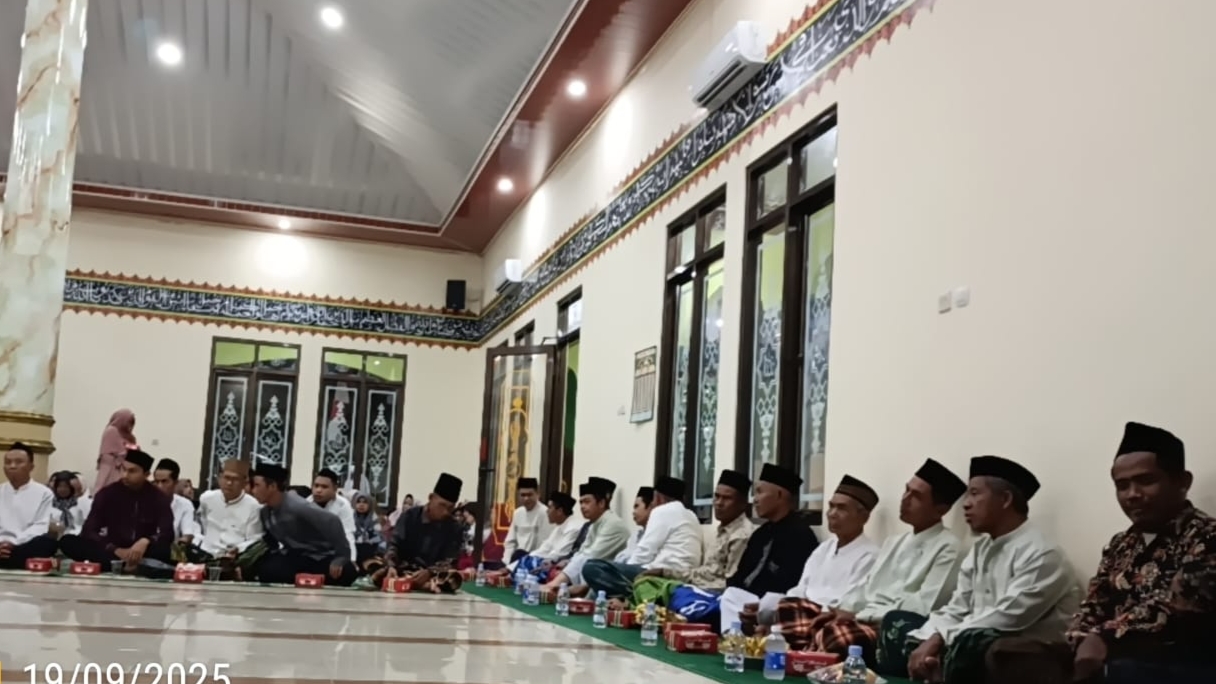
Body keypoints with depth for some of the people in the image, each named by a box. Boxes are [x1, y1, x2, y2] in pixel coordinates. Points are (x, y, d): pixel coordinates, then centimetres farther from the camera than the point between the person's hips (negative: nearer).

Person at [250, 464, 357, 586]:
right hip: (296, 557, 5)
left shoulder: (297, 506, -25)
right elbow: (271, 544, 12)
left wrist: (340, 558, -28)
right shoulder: (264, 512, -1)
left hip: (321, 558, -5)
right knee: (266, 569, -24)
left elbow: (332, 522, -30)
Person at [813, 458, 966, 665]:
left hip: (896, 630, -8)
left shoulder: (947, 548, -4)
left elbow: (923, 607, -12)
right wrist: (840, 610, 1)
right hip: (865, 621, 8)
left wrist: (859, 615, -13)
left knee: (834, 634, -33)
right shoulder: (895, 542, 21)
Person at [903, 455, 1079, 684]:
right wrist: (931, 640, -13)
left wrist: (940, 639, -20)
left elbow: (1008, 618, -21)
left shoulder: (1040, 554, -12)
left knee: (965, 643, -33)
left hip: (1031, 656, -8)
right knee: (912, 642, -11)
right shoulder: (980, 550, 14)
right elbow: (956, 610, 9)